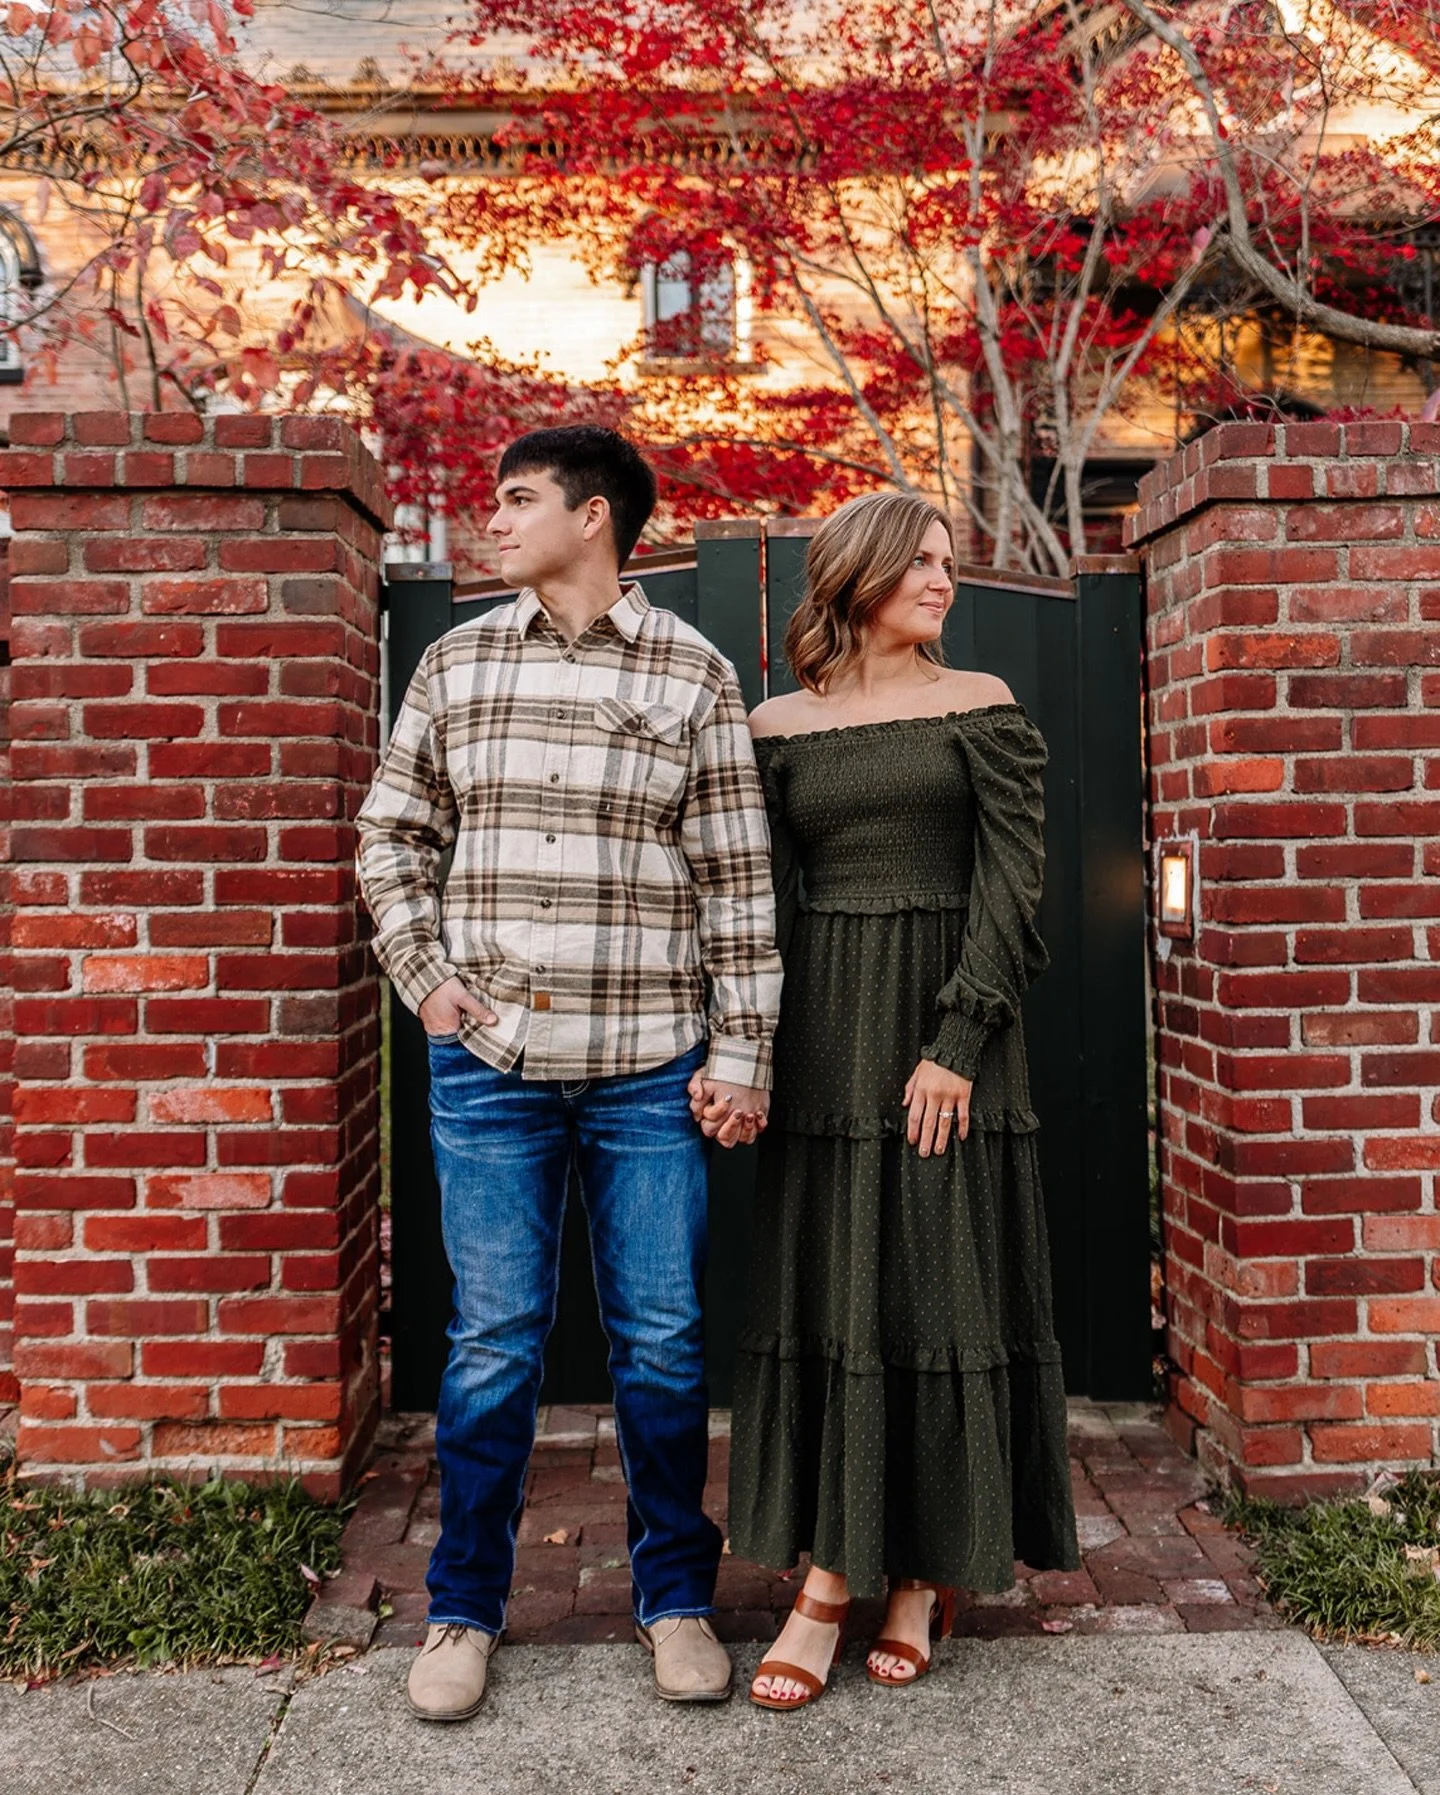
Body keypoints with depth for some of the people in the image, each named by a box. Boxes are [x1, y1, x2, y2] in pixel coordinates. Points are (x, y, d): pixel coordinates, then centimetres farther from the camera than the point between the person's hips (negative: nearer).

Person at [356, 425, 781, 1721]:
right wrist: (423, 973, 1)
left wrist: (743, 1053, -4)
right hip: (490, 1059, 2)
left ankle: (677, 1601, 28)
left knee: (662, 1342, 8)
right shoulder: (457, 663, 8)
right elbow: (392, 833, 15)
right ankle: (465, 1611, 26)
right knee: (493, 1344, 8)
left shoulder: (694, 673, 1)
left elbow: (737, 879, 0)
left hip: (649, 1067, -1)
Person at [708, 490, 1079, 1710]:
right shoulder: (778, 726, 8)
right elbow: (761, 898, 7)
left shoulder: (982, 708, 3)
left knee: (945, 1284, 3)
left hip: (950, 1023, -1)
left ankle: (929, 1572, 18)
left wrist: (957, 1040, -13)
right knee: (822, 1287, 3)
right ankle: (829, 1576, 13)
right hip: (823, 1035, 2)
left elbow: (1012, 880, -4)